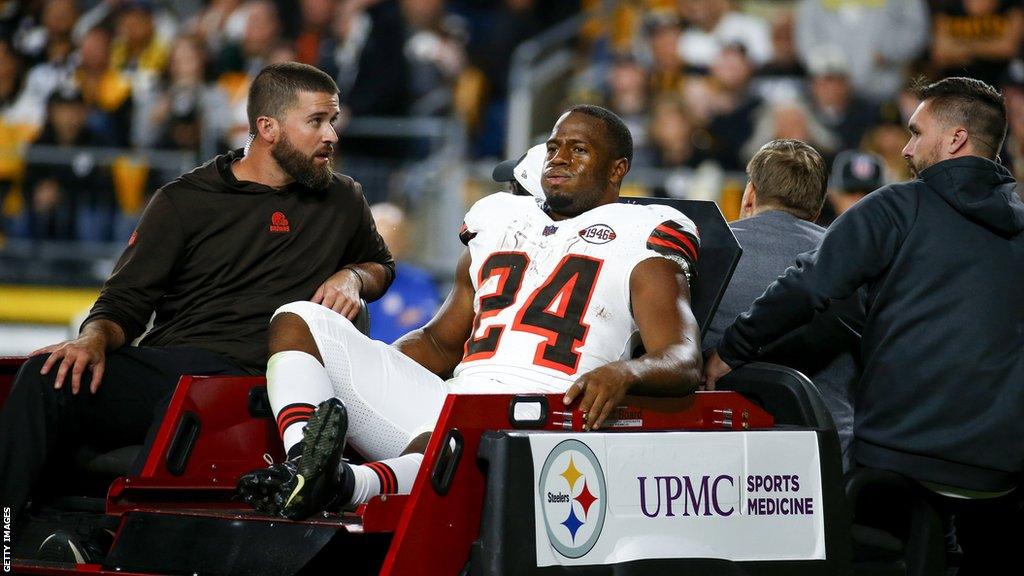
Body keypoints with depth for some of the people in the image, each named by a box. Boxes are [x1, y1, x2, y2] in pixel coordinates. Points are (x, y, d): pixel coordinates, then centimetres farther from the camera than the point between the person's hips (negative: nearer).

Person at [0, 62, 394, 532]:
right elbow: (124, 301, 12)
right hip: (164, 366, 1)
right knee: (47, 376, -30)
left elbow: (382, 265, 39)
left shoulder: (342, 201, 21)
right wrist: (95, 338, -12)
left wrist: (352, 277, 14)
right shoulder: (184, 201, 15)